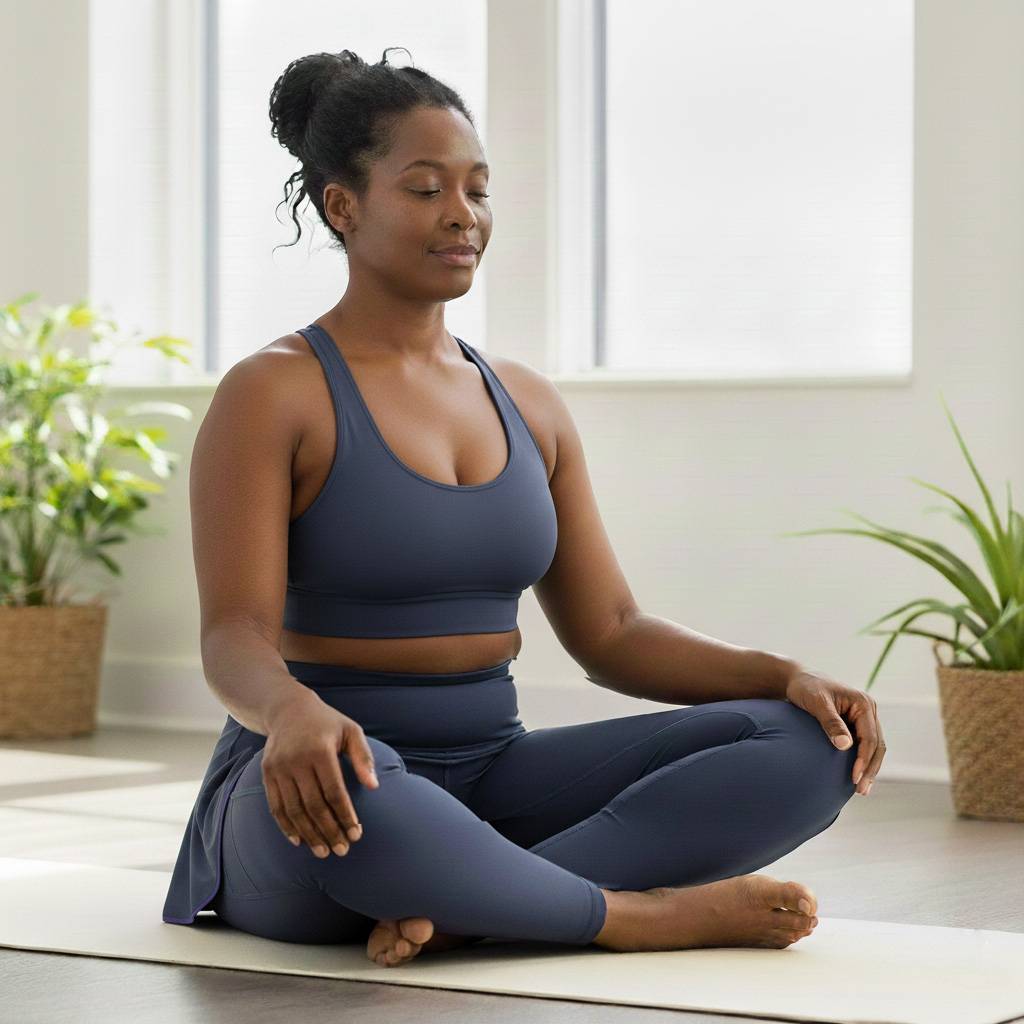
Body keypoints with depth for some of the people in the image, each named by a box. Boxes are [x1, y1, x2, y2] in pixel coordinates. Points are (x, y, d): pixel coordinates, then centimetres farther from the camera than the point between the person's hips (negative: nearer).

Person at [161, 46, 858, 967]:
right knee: (332, 784, -44)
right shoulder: (273, 396, -6)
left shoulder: (529, 404, 13)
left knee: (806, 744, -13)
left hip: (493, 781, 6)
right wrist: (293, 713, -40)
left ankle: (469, 910, -27)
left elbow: (609, 633, 13)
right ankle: (639, 915, -22)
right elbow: (235, 637, -16)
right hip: (341, 787, -6)